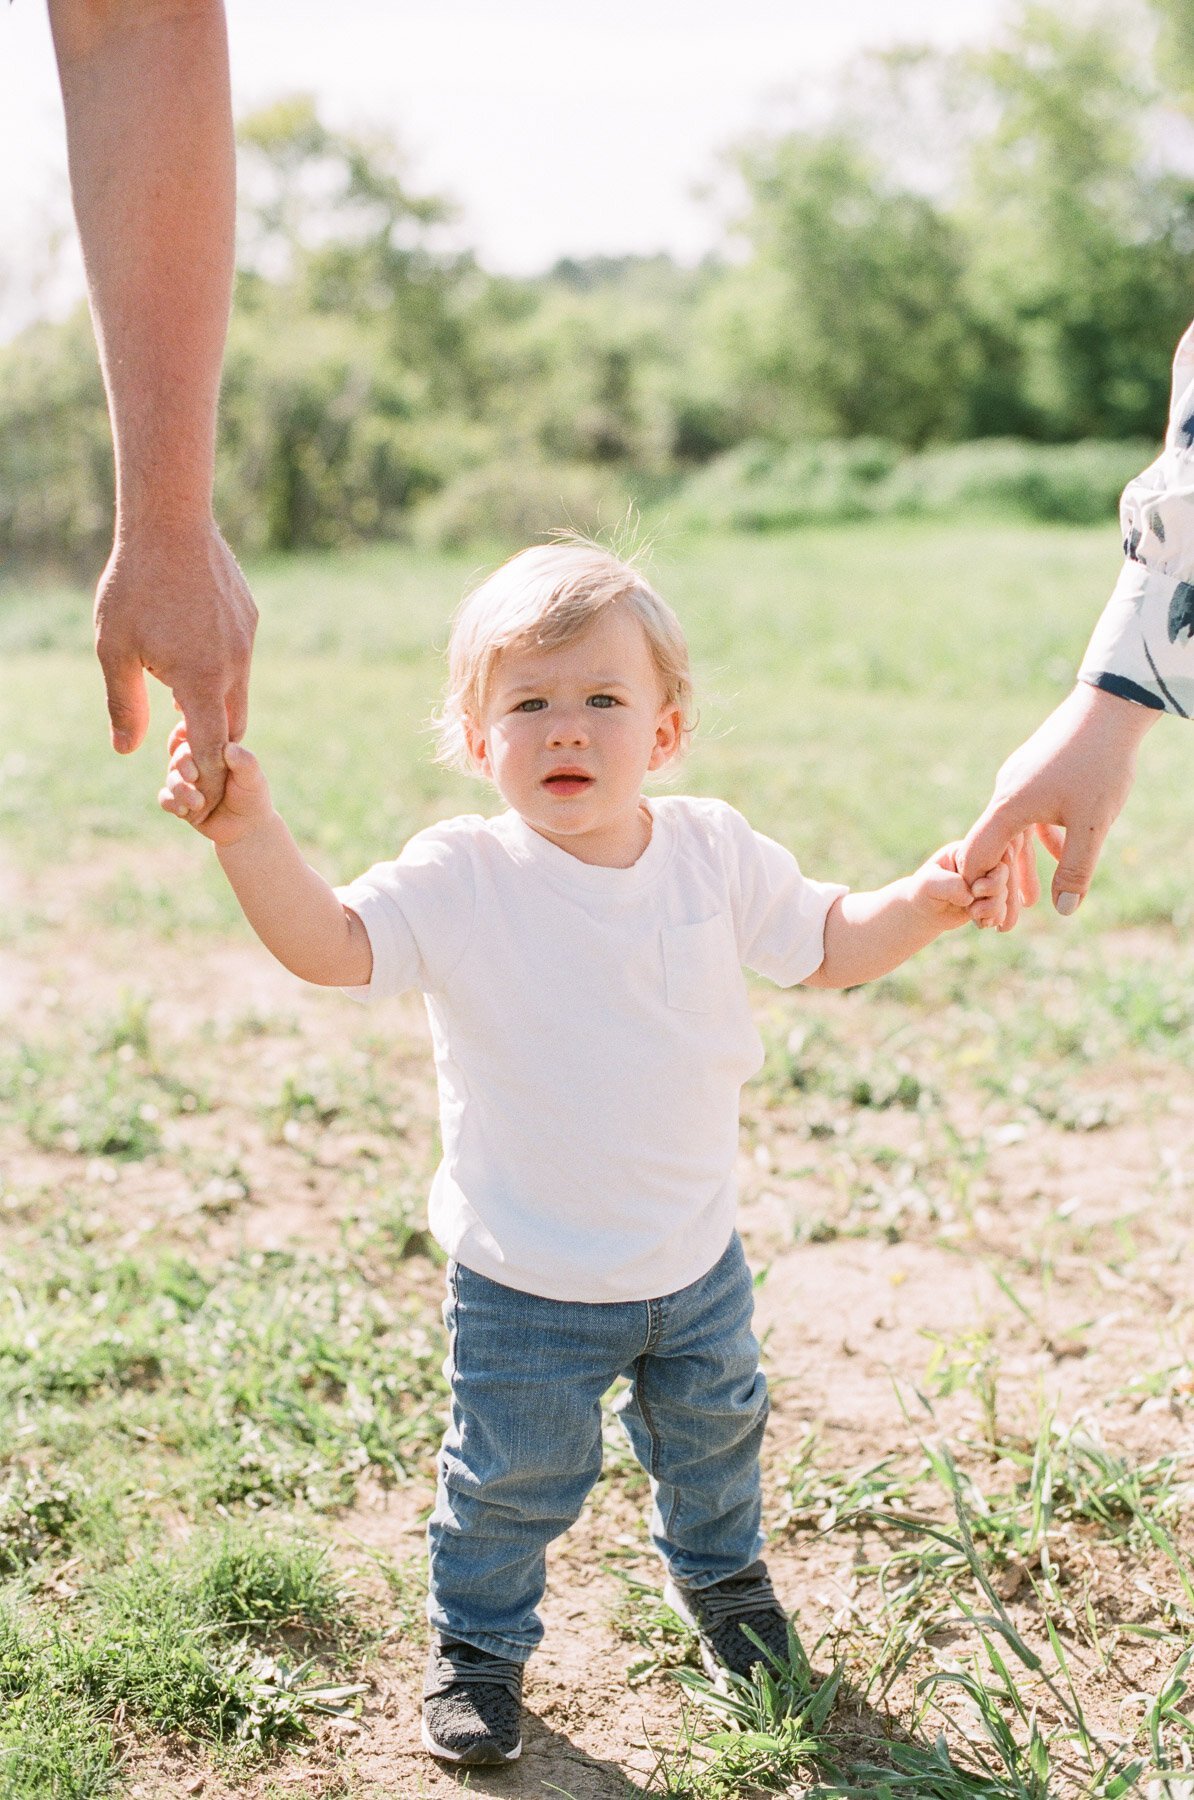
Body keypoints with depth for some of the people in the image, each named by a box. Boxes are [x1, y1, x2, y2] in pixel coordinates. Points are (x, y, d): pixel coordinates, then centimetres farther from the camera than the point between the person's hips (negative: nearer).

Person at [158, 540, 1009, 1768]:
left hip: (696, 1262, 4)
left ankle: (719, 1573, 57)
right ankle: (478, 1642, 38)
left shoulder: (715, 853, -7)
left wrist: (924, 905, -12)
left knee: (714, 1436, 27)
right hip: (524, 1286, -4)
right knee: (511, 1481, 10)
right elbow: (329, 944, -27)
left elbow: (823, 945, 5)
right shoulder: (460, 881, -19)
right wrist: (249, 833, -43)